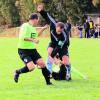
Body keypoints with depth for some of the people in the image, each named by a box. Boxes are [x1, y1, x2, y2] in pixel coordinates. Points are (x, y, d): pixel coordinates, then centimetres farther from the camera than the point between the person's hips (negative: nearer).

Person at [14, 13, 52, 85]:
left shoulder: (33, 27, 12)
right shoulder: (25, 26, -16)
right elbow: (22, 37, -29)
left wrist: (43, 29, 29)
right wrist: (33, 40, -33)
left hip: (33, 50, 8)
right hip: (24, 50, -8)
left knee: (42, 63, -1)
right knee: (31, 67, -21)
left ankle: (48, 81, 10)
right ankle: (18, 72, 5)